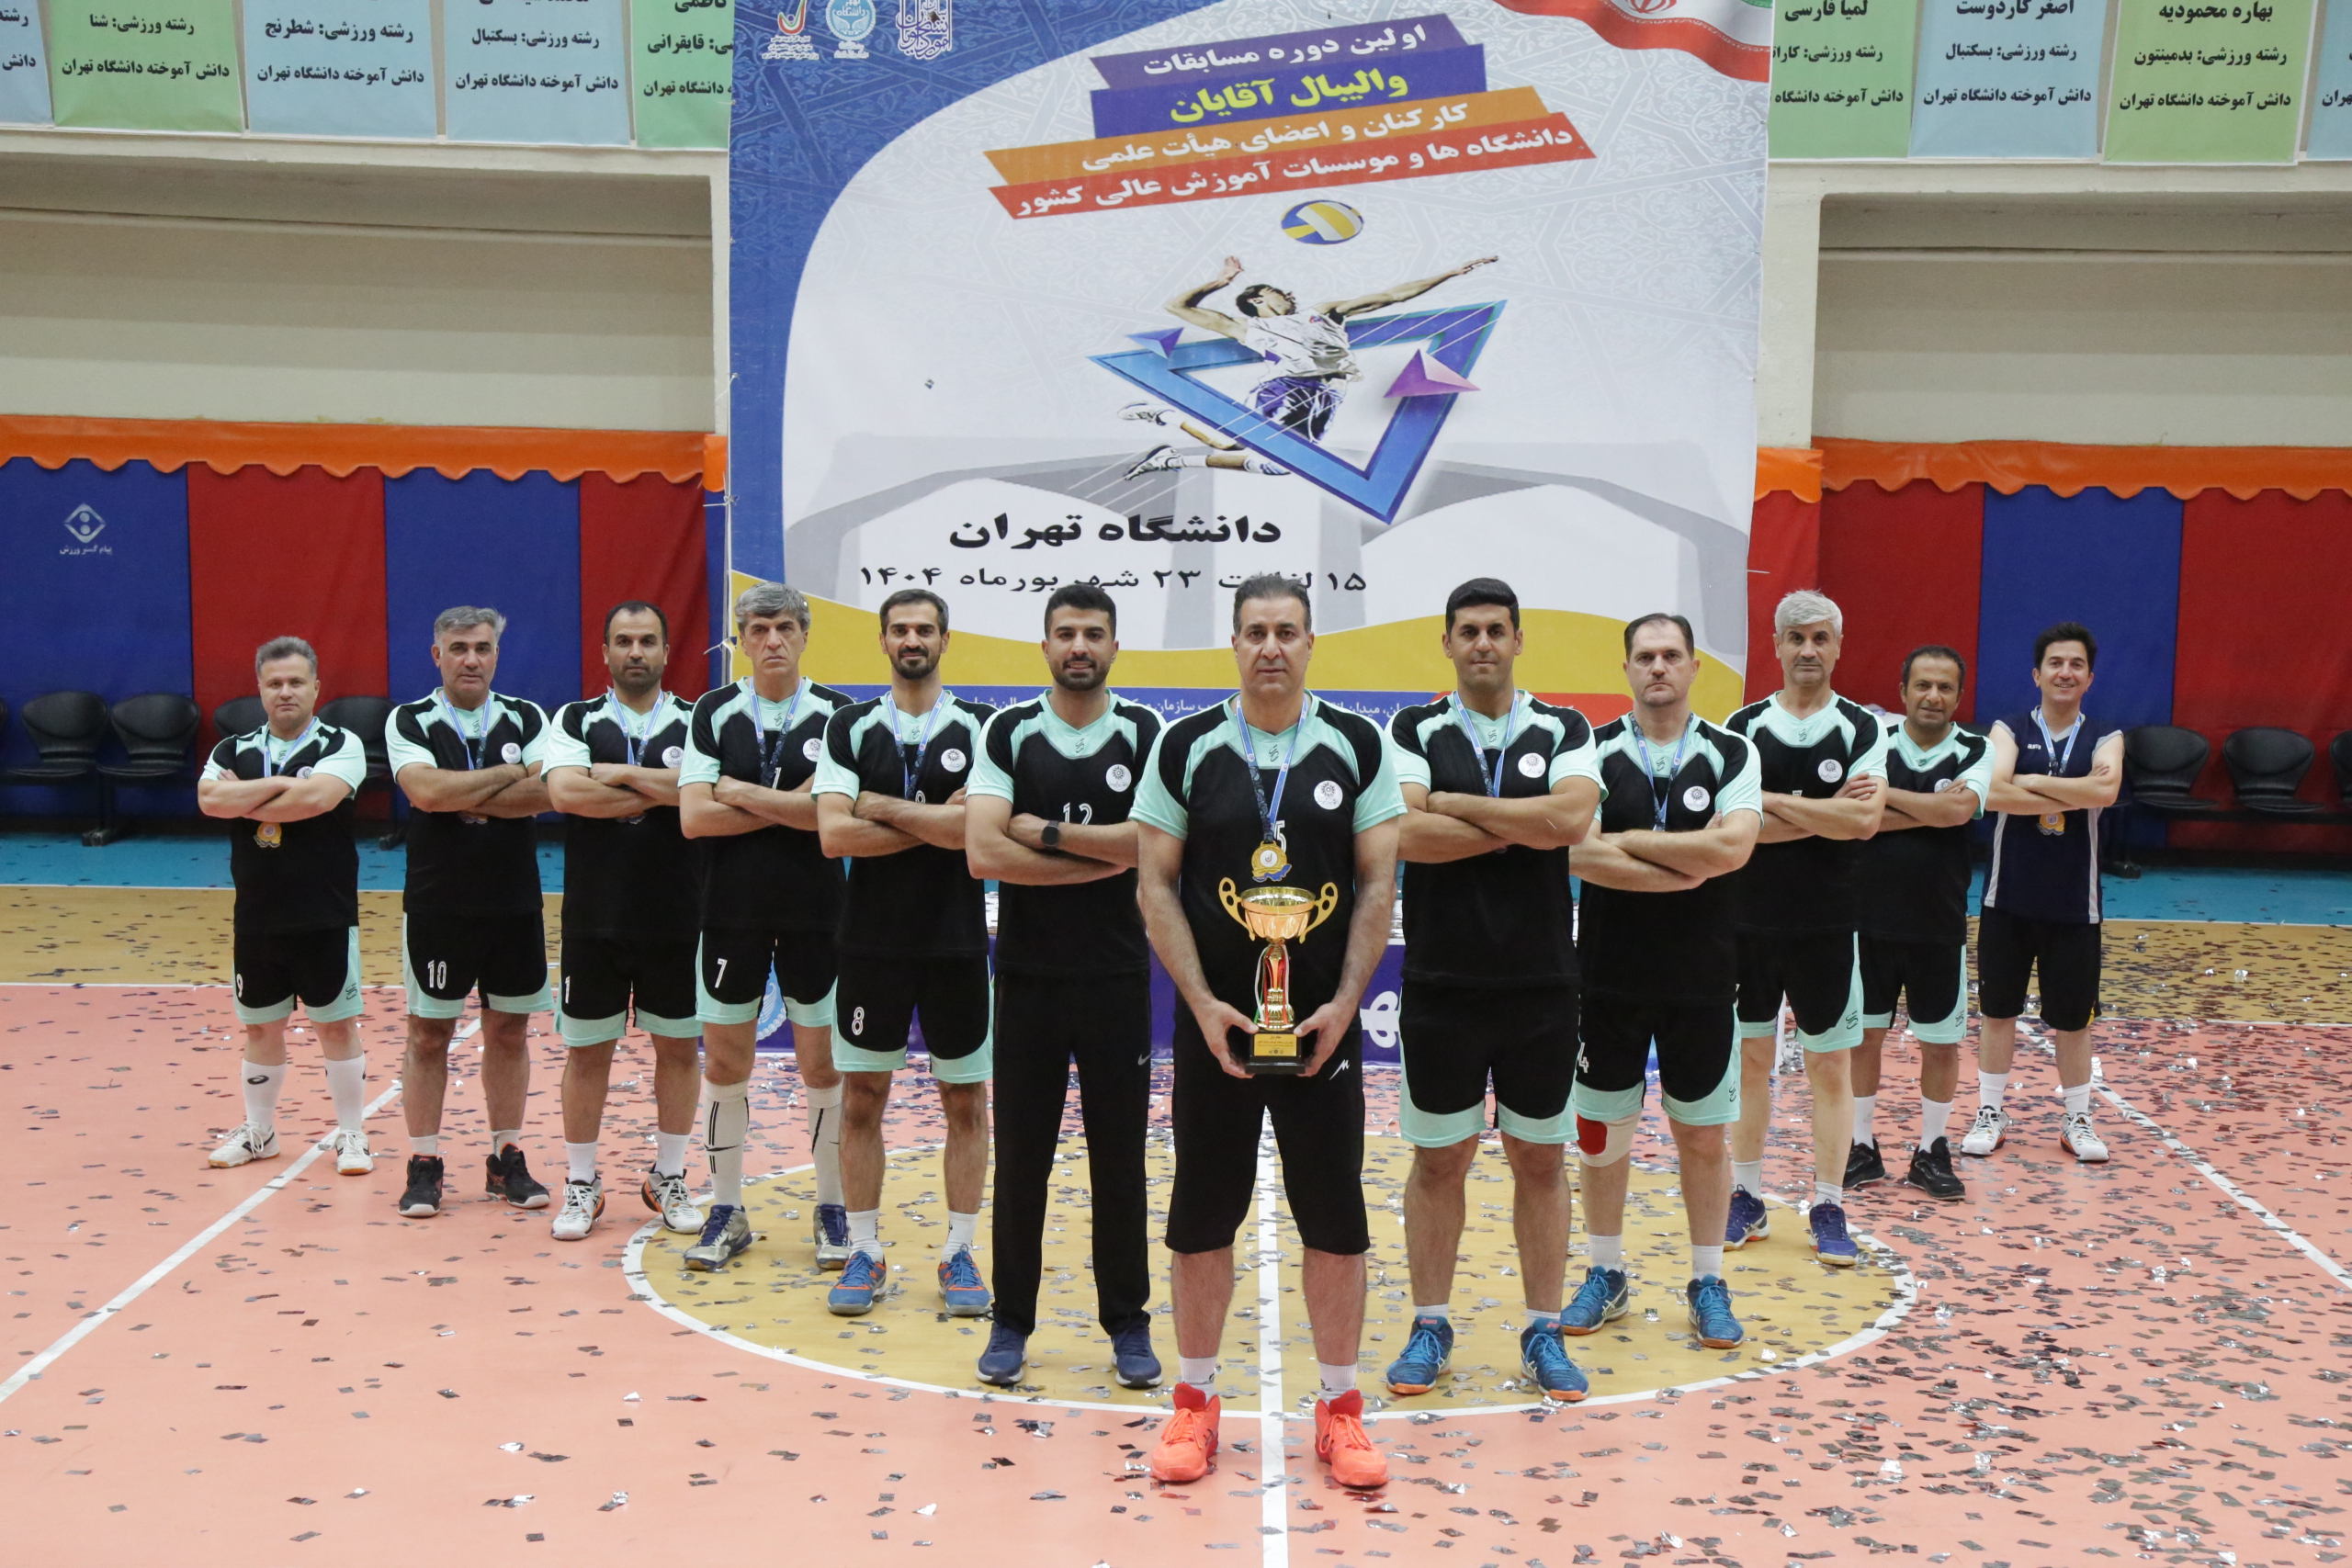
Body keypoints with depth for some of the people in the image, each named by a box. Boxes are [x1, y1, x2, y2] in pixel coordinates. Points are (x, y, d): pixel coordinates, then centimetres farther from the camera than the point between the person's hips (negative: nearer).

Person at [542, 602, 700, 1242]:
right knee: (587, 1050, 6)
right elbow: (564, 792, -15)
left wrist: (621, 774, -13)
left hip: (677, 918, 0)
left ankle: (669, 1177, 23)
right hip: (594, 918, 0)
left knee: (678, 1046, 9)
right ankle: (581, 1184, 18)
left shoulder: (695, 723, 3)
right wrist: (662, 790, -13)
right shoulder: (575, 721, 3)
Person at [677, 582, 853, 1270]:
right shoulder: (714, 712, 3)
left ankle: (832, 1211, 18)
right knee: (725, 1064, 6)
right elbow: (694, 816, -8)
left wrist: (738, 791, -12)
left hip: (815, 913, -1)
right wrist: (790, 807, -11)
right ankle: (727, 1212, 19)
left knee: (822, 1064, 4)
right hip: (732, 911, 2)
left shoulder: (835, 715, -2)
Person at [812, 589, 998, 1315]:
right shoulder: (850, 728, 3)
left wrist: (880, 806, -11)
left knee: (965, 1100, 5)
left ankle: (959, 1254, 16)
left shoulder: (980, 729, -1)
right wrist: (936, 823, -13)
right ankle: (864, 1252, 17)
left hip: (957, 942, -1)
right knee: (862, 1097, 5)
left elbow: (982, 828, -16)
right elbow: (833, 834, -9)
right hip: (872, 941, 1)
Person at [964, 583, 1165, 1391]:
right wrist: (1105, 856, -13)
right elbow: (984, 852, -12)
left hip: (1118, 977, 0)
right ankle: (1011, 1321, 19)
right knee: (1020, 1153, 6)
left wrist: (1046, 831, -13)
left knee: (1119, 1156, 7)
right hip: (1028, 977, 0)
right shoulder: (1008, 733, 0)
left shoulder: (1145, 735, 0)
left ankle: (1128, 1323, 19)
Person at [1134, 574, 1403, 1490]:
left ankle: (1339, 1407, 17)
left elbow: (1378, 884, 3)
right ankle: (1196, 1401, 20)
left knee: (1335, 1216, 4)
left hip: (1324, 1024, 0)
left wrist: (1343, 1003, -7)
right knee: (1202, 1214, 6)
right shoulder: (1186, 749, 1)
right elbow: (1156, 884, 1)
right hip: (1215, 1023, 0)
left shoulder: (1357, 747, 3)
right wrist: (1203, 1003, -8)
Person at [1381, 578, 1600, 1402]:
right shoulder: (1415, 732, 1)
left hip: (1541, 986, 1)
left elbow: (1571, 818, -16)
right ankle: (1431, 1326, 19)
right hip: (1440, 985, -1)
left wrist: (1455, 805, -12)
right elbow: (1403, 834, -16)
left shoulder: (1564, 732, 4)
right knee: (1438, 1158, 7)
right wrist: (1522, 827, -11)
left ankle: (1543, 1332, 20)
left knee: (1540, 1157, 8)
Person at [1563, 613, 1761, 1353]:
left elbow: (1732, 847, -18)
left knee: (1703, 1136, 8)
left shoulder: (1733, 755, -1)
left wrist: (1630, 840, -14)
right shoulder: (1593, 752, -1)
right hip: (1609, 976, 0)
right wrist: (1687, 870, -16)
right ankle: (1606, 1276, 24)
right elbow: (1579, 854, -15)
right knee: (1601, 1131, 9)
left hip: (1701, 979, 0)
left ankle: (1708, 1284, 22)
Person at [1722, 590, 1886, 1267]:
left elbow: (1865, 820, -17)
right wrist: (1823, 815, -15)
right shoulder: (1743, 727, 1)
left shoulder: (1863, 729, -2)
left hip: (1827, 926, -1)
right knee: (1750, 1059, 9)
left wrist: (1774, 804, -15)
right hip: (1748, 921, 1)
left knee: (1829, 1065, 5)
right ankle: (1747, 1200, 20)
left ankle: (1829, 1208, 14)